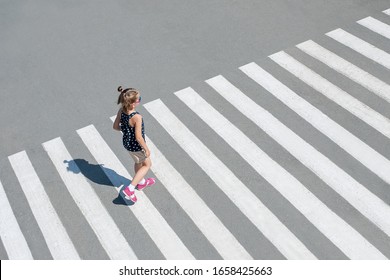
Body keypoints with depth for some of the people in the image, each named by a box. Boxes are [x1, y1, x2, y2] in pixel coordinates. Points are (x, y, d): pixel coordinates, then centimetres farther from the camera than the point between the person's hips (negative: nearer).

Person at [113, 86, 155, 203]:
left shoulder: (121, 110, -15)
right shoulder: (137, 117, -35)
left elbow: (115, 126, -2)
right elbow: (138, 137, -30)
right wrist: (146, 149, -15)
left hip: (126, 142, 7)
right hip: (136, 146, -7)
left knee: (138, 162, 32)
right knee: (147, 164, 19)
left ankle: (141, 182, 57)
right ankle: (129, 189, 15)